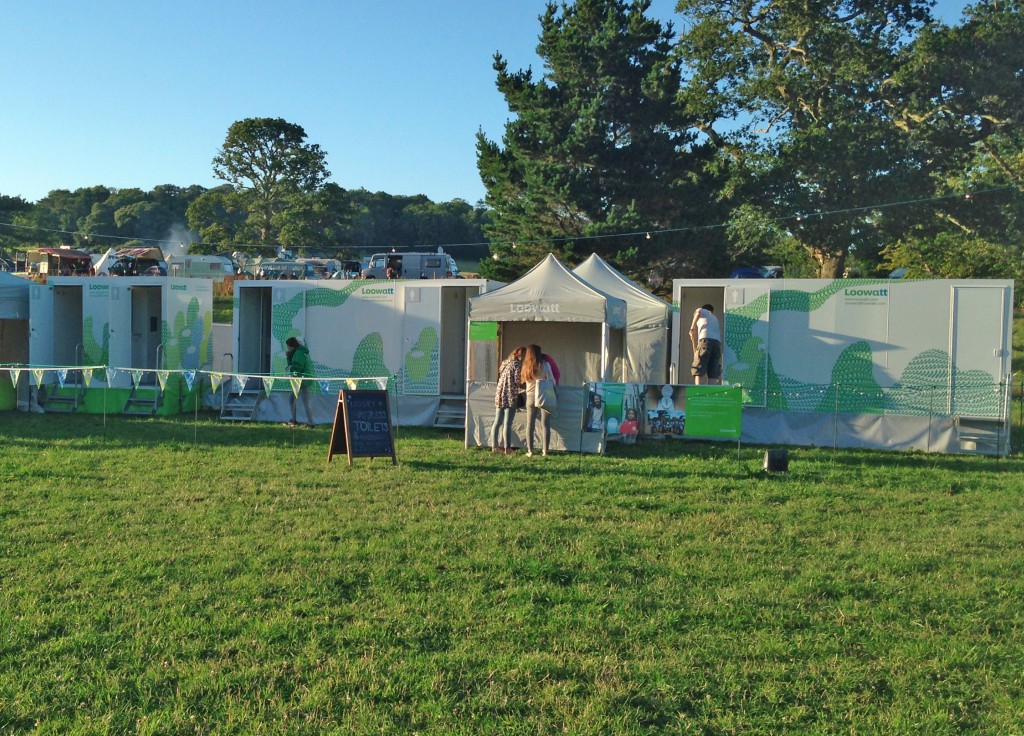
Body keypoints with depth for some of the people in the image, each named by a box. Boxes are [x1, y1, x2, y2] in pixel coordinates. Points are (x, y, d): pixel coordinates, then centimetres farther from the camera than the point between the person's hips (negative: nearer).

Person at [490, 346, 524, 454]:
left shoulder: (504, 362, 14)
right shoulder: (517, 364, -9)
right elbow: (518, 380, -13)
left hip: (499, 394, 7)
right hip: (510, 396, -7)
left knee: (497, 422, 11)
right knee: (507, 423, -4)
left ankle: (494, 446, 14)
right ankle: (507, 448, -1)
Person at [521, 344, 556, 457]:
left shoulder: (526, 366, 2)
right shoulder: (545, 365, -8)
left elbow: (524, 381, 8)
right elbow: (552, 381, -5)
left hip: (530, 397, 3)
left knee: (530, 425, 8)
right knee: (545, 425, 2)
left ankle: (530, 451, 6)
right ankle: (544, 451, 0)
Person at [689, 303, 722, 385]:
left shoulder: (701, 310, 22)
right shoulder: (715, 318, 36)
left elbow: (698, 312, -3)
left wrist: (692, 327, -1)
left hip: (705, 339, -5)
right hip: (717, 341, 5)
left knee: (699, 371, -11)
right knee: (713, 373, 3)